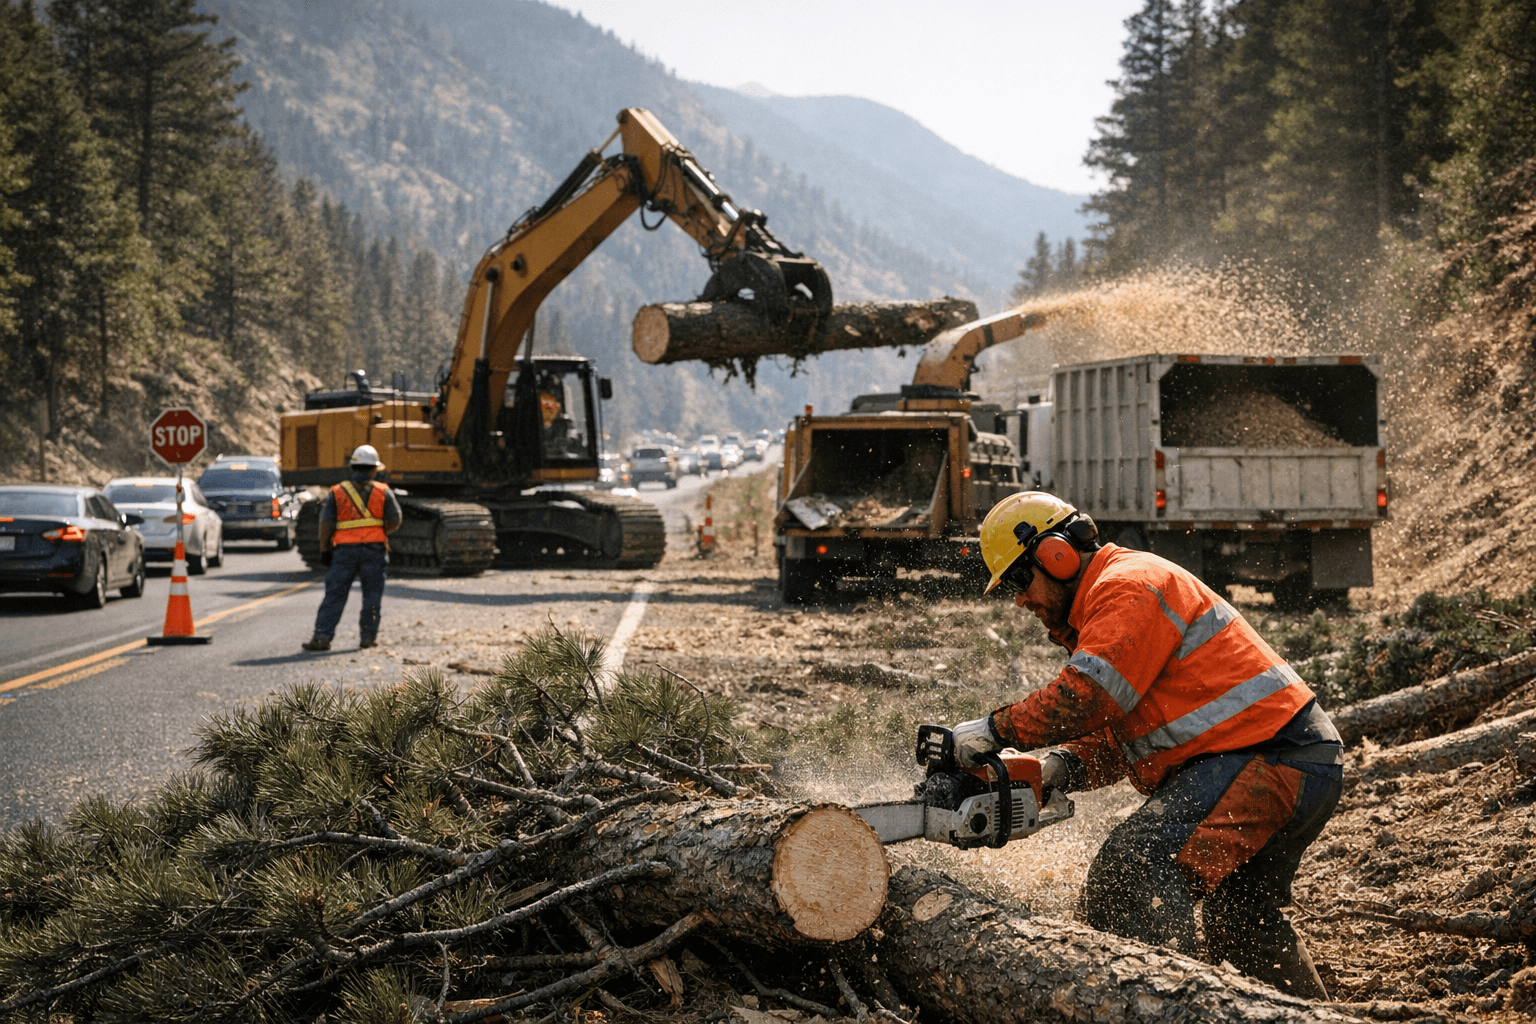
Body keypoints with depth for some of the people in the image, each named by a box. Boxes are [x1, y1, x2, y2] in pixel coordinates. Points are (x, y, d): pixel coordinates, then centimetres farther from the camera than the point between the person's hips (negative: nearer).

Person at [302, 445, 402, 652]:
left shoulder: (337, 493, 3)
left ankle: (321, 637, -4)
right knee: (372, 594, 10)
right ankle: (368, 636, 8)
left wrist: (324, 549, 4)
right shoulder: (383, 492, 3)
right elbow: (395, 521, 0)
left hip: (345, 549, 0)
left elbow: (326, 523, -3)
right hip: (374, 549, 0)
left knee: (334, 595, 1)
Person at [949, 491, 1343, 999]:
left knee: (1136, 864, -24)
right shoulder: (1095, 617, 22)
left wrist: (996, 729, -20)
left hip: (1268, 760, -12)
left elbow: (1088, 696, -25)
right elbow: (1114, 737, 16)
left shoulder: (1128, 586, -12)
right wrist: (1062, 767, -1)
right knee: (1243, 920, 25)